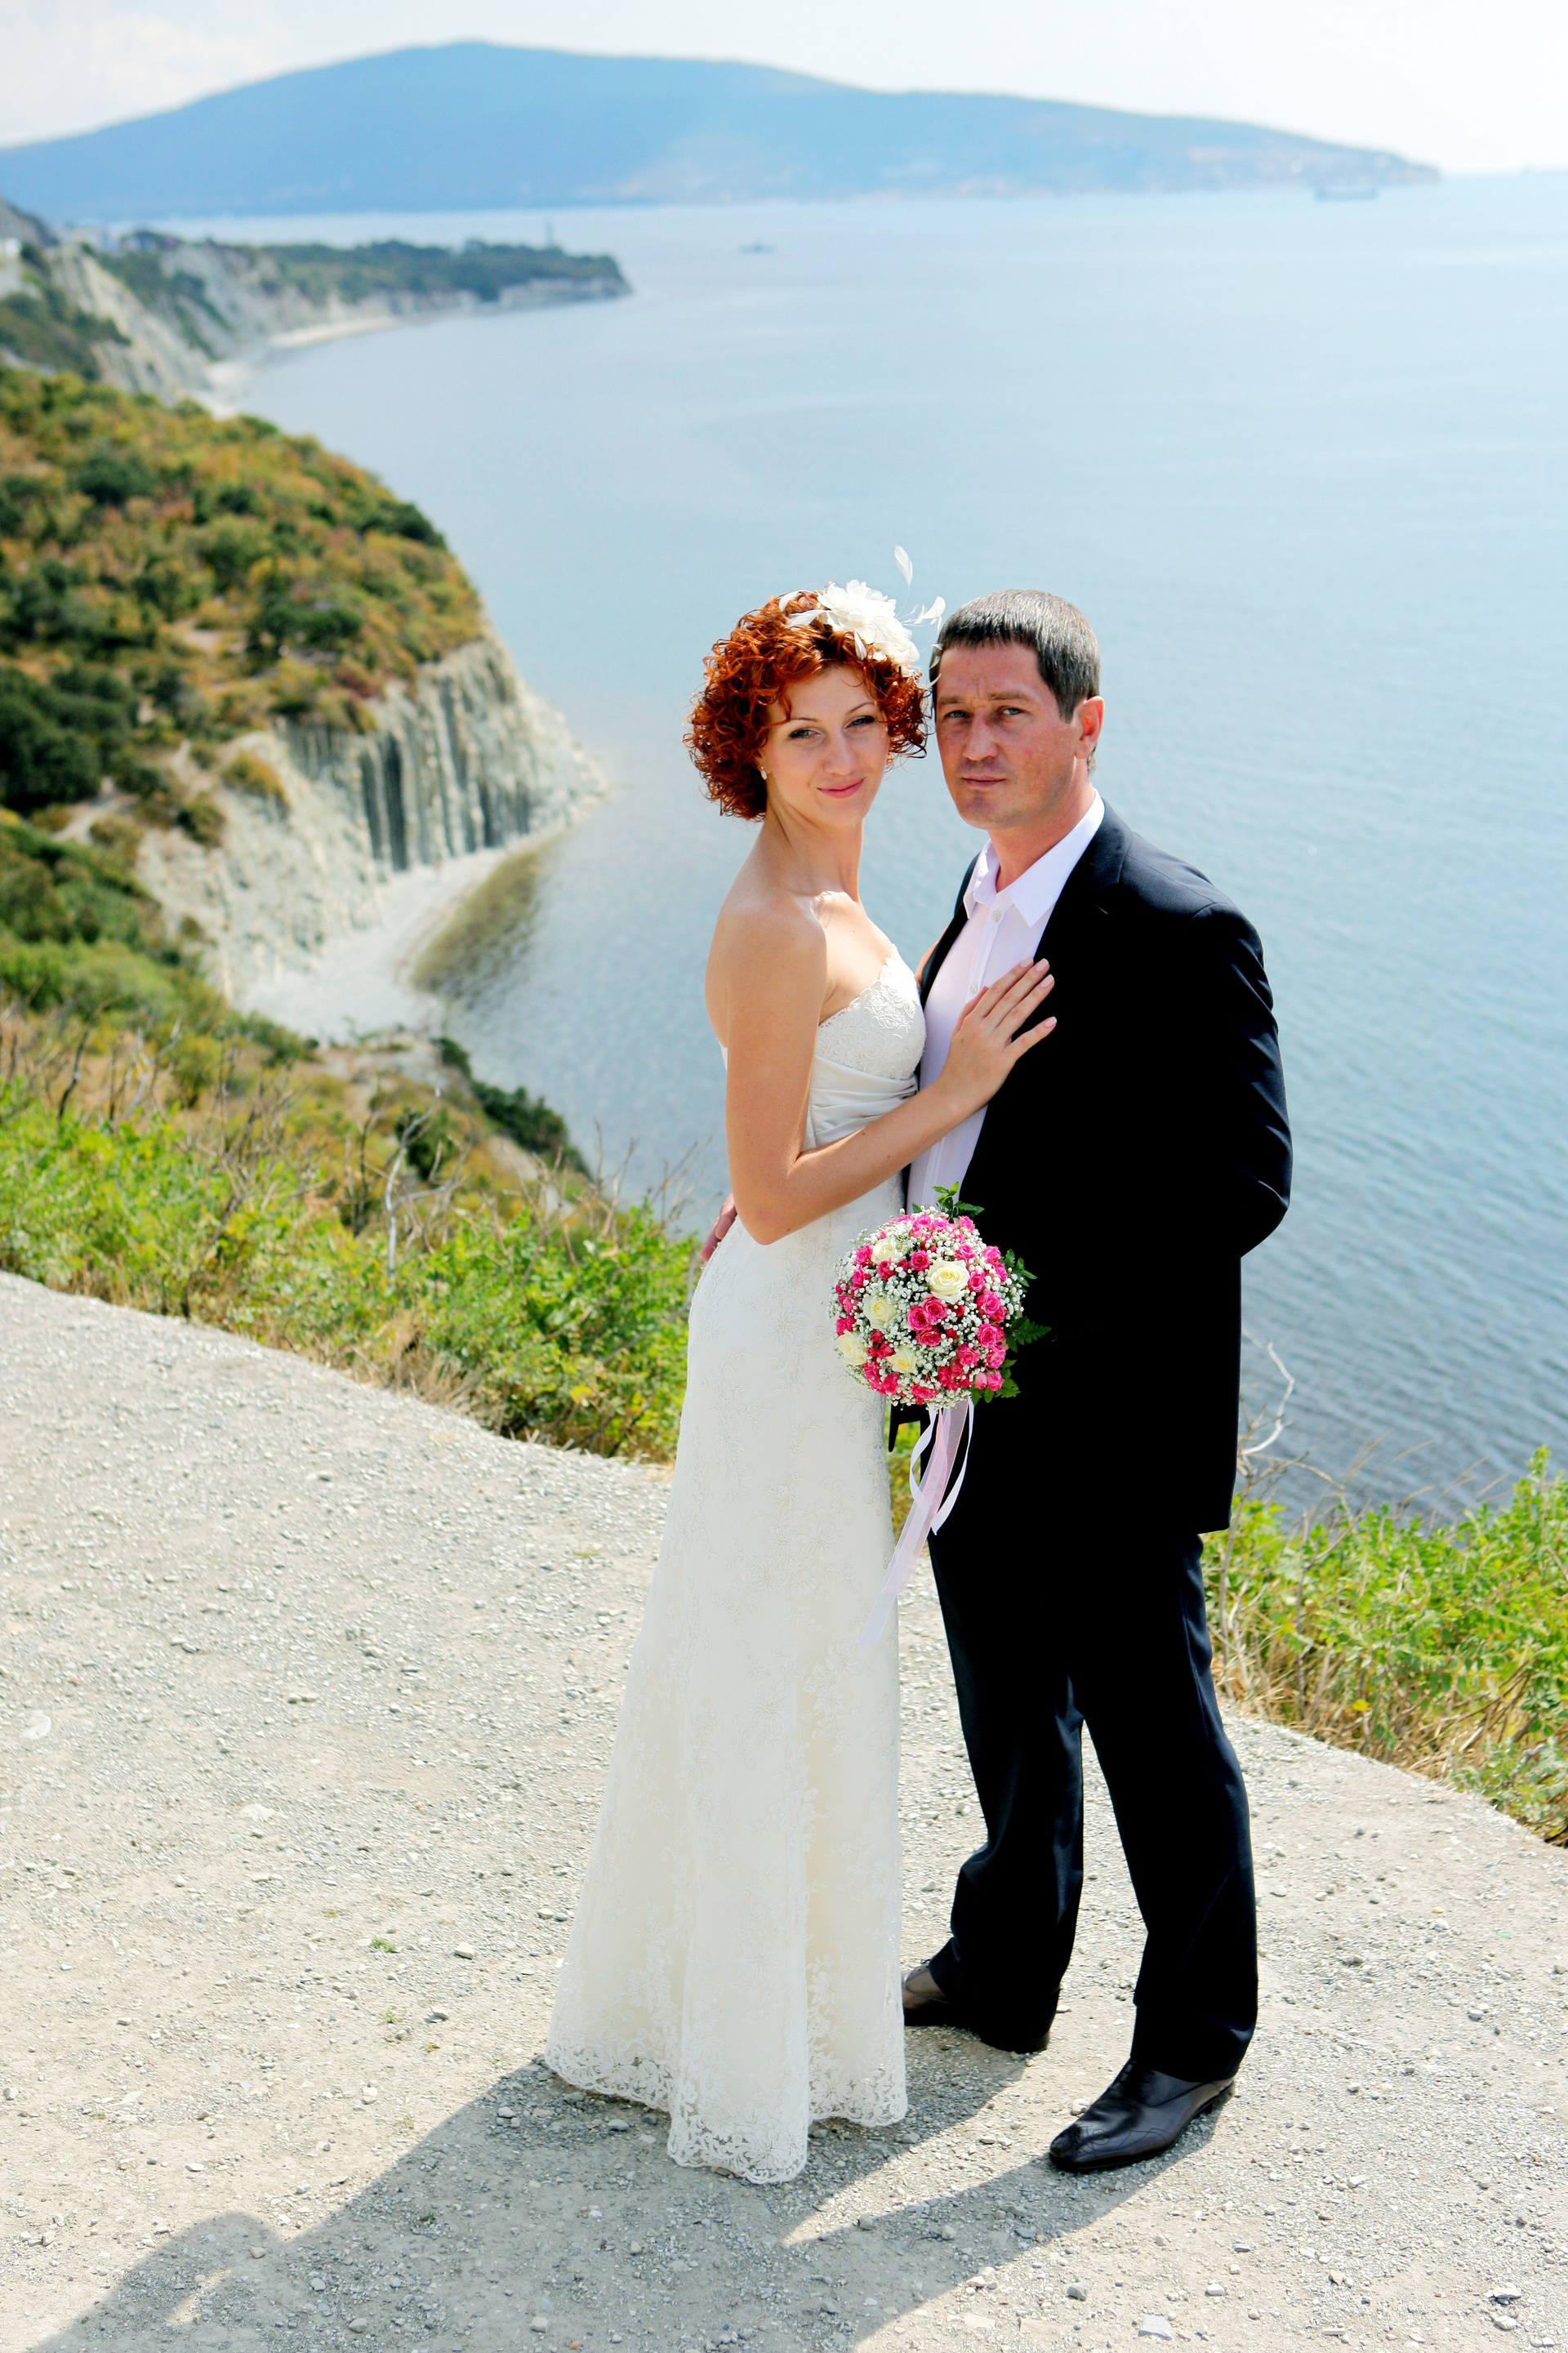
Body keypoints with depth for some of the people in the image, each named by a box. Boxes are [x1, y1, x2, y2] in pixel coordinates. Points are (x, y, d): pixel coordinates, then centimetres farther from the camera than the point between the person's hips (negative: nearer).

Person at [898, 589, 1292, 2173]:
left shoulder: (1180, 934, -19)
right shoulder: (979, 907, 8)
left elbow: (1242, 1182, -21)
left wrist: (1041, 1304, -24)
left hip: (1107, 1421, -8)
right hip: (976, 1402, 8)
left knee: (1148, 1721, 8)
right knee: (1009, 1708, 23)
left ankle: (1192, 2039, 28)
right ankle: (1001, 1973, 43)